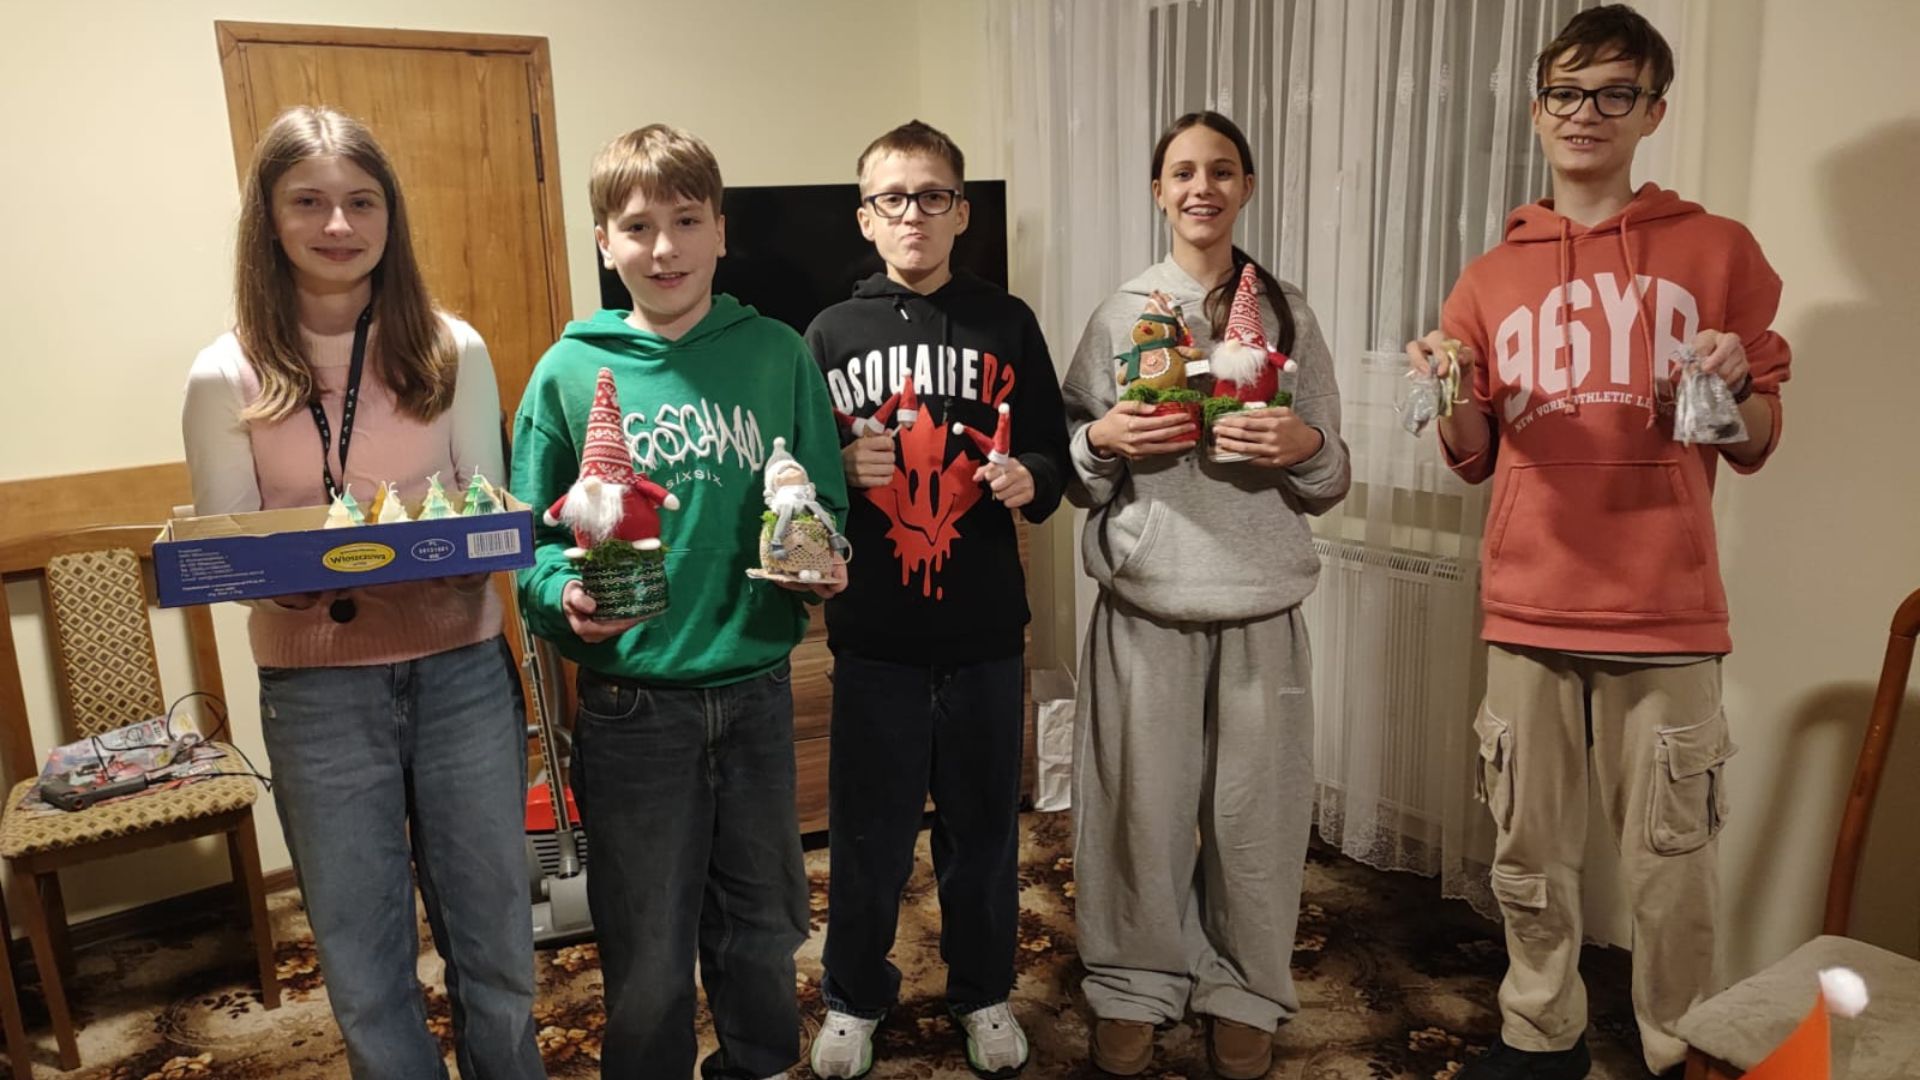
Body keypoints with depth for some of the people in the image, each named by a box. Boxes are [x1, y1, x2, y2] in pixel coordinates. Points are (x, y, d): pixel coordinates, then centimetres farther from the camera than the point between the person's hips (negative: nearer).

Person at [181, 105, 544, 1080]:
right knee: (365, 971, 13)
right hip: (317, 689, 0)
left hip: (461, 668, 1)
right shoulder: (226, 378, -3)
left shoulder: (452, 352, -2)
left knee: (495, 947, 14)